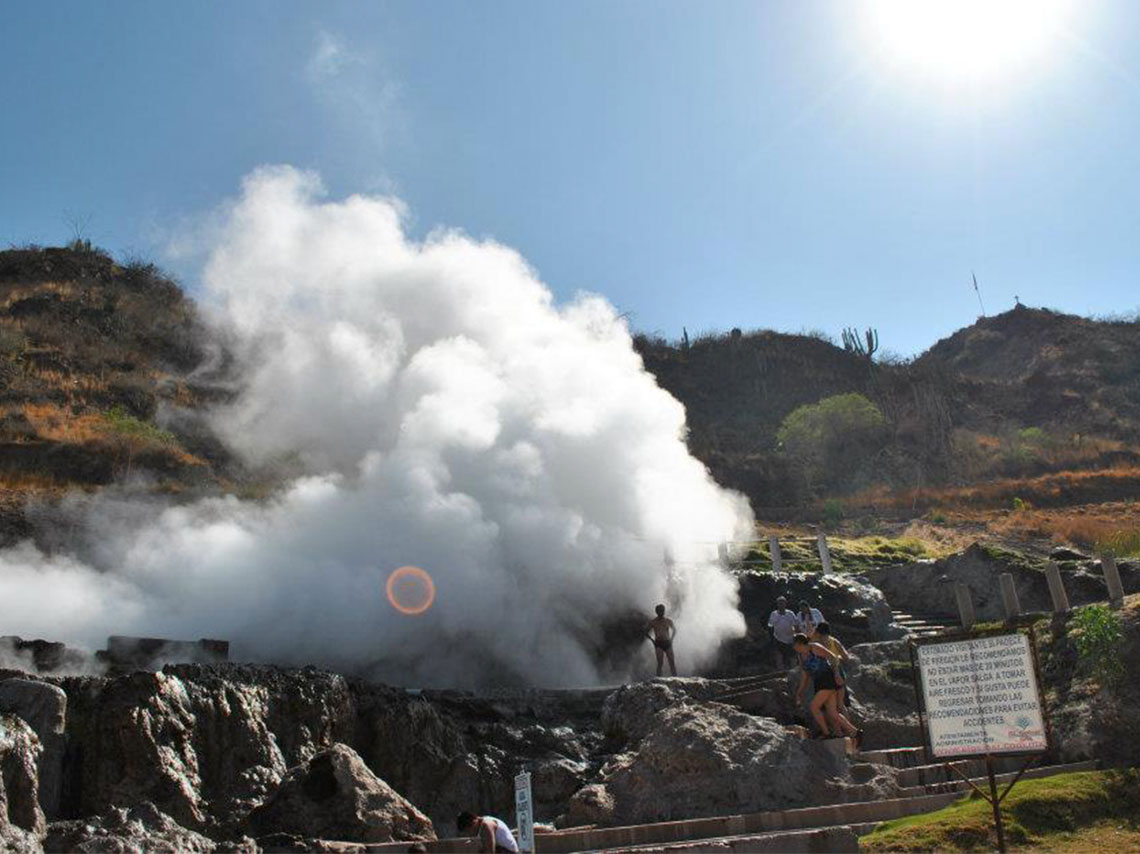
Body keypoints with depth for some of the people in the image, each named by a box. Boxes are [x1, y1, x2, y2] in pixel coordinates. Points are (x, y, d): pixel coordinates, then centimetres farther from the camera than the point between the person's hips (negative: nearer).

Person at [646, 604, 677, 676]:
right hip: (659, 644, -2)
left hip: (668, 643, 2)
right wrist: (653, 640, -3)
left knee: (672, 662, -2)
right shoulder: (653, 622, 1)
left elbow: (674, 630, 25)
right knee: (660, 663, -14)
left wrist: (671, 639, 10)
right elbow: (646, 632, 8)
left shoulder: (668, 621, 8)